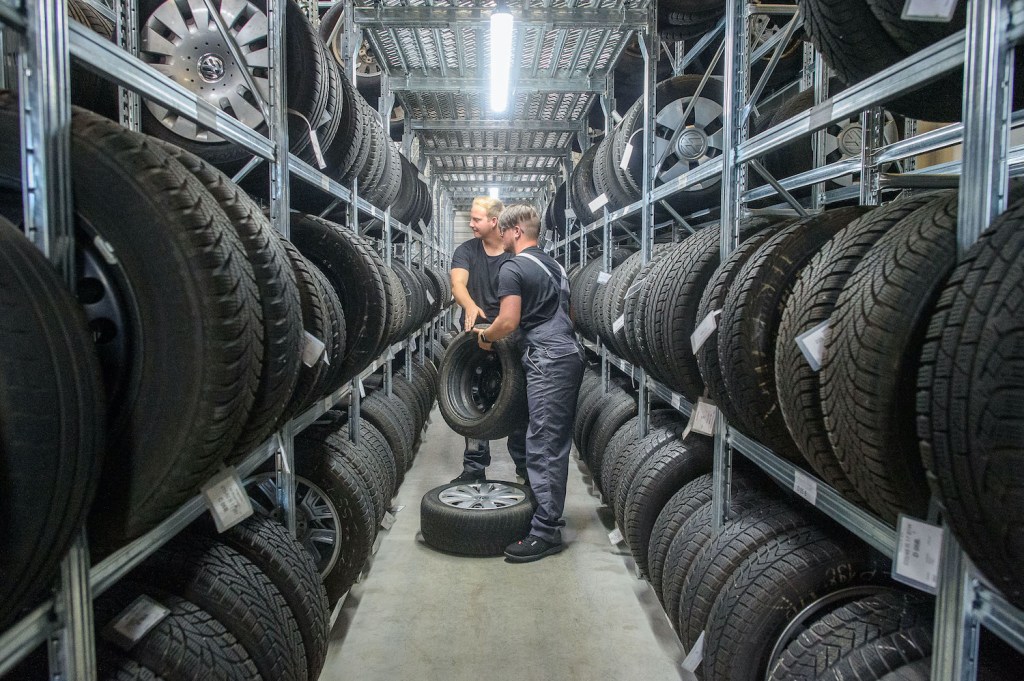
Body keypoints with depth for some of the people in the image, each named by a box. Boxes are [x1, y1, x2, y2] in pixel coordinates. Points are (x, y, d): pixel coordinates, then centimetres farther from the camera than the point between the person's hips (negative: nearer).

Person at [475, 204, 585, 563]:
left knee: (543, 447, -9)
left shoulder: (513, 268, -6)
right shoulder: (554, 265, 22)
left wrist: (484, 336, 5)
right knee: (557, 444, 14)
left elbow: (508, 322, -12)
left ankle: (545, 532, -7)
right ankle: (551, 513, 22)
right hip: (571, 354, 10)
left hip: (548, 361, -9)